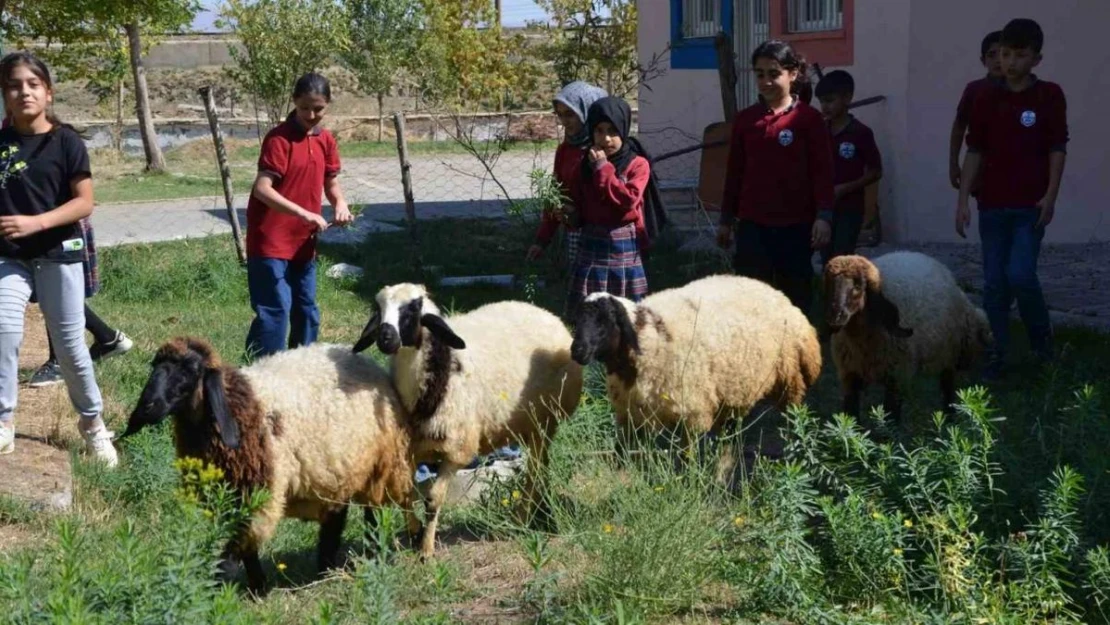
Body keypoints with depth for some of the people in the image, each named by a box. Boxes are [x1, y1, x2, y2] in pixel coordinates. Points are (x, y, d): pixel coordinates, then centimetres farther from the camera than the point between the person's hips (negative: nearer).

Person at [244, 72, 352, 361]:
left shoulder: (326, 140, 6)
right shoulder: (279, 138, -15)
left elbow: (330, 182, 17)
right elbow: (262, 188, -23)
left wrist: (340, 203, -6)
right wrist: (304, 214, -30)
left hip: (303, 241, 8)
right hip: (270, 240, -7)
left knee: (307, 311, 15)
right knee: (275, 310, -10)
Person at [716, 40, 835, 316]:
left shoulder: (808, 119, -3)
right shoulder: (744, 119, 7)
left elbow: (822, 171, -4)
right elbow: (734, 172, 12)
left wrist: (823, 216, -13)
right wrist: (726, 219, 14)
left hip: (796, 224, -2)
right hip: (752, 224, 2)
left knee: (795, 294, 6)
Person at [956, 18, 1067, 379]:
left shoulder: (1050, 96, -2)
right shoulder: (986, 100, 4)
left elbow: (1057, 148, -2)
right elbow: (975, 152, 7)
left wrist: (1051, 195, -11)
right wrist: (962, 200, 2)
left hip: (1031, 205, -3)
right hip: (992, 206, 3)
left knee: (1020, 274, -14)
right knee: (994, 282, 3)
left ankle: (1041, 336, 11)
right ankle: (998, 353, 14)